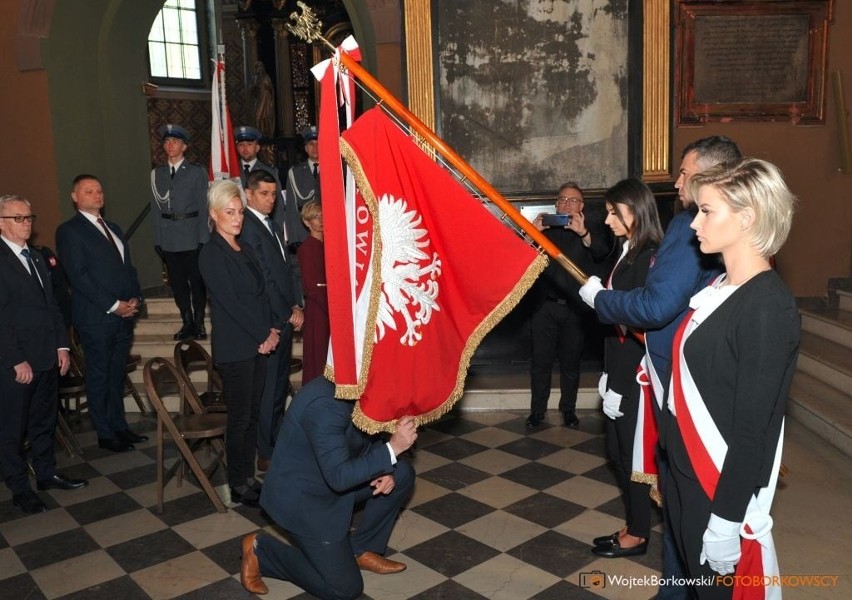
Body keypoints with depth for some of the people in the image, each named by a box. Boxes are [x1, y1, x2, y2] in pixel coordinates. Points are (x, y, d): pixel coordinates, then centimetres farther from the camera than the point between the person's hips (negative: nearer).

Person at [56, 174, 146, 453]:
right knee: (99, 378, 4)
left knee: (117, 376, 14)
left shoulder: (113, 228, 19)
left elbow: (128, 266, 18)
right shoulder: (69, 231, -5)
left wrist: (135, 298, 1)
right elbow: (79, 275, -13)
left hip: (123, 315, 7)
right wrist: (113, 305, -16)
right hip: (95, 318, -6)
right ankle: (105, 434, 14)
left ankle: (119, 426, 24)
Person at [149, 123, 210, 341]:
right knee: (177, 282, 8)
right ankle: (187, 322, 19)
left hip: (192, 237, -3)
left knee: (197, 281, 2)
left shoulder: (197, 172, 2)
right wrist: (157, 239, 3)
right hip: (168, 239, 3)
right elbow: (155, 208, 9)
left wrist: (203, 238, -7)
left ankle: (199, 323, 14)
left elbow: (203, 207, -1)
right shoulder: (157, 174, 10)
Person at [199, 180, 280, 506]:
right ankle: (238, 485, 15)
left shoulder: (244, 248, 13)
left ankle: (248, 476, 24)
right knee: (240, 416, 1)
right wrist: (263, 335, -11)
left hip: (259, 343, 7)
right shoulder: (211, 254, -11)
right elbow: (231, 302, -15)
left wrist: (270, 330, -1)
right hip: (235, 347, -7)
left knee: (253, 414, 12)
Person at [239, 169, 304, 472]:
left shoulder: (272, 226, 15)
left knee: (280, 387, 18)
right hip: (269, 323, -9)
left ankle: (276, 443, 31)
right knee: (268, 391, 0)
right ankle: (265, 454, 13)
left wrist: (297, 306, 5)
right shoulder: (247, 228, -15)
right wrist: (288, 315, -11)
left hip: (286, 320, 9)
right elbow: (263, 280, -18)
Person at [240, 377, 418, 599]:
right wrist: (392, 448, -35)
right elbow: (339, 477, -34)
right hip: (300, 499, -9)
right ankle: (259, 550, 10)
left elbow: (366, 440, 9)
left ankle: (361, 549, 13)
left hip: (330, 480, 9)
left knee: (402, 474, 0)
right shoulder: (326, 403, -33)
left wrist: (384, 469, -11)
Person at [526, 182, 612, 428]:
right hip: (546, 306, 1)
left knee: (571, 362, 7)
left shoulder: (593, 228, 9)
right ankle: (537, 410, 10)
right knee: (540, 361, 1)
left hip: (576, 308, -1)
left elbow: (602, 252, -12)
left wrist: (584, 233, -30)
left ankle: (568, 409, 20)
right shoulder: (544, 228, 15)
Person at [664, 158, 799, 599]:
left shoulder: (768, 306, -21)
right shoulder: (719, 287, 5)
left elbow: (753, 425, -22)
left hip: (724, 488, -8)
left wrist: (726, 519, -19)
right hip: (686, 473, 8)